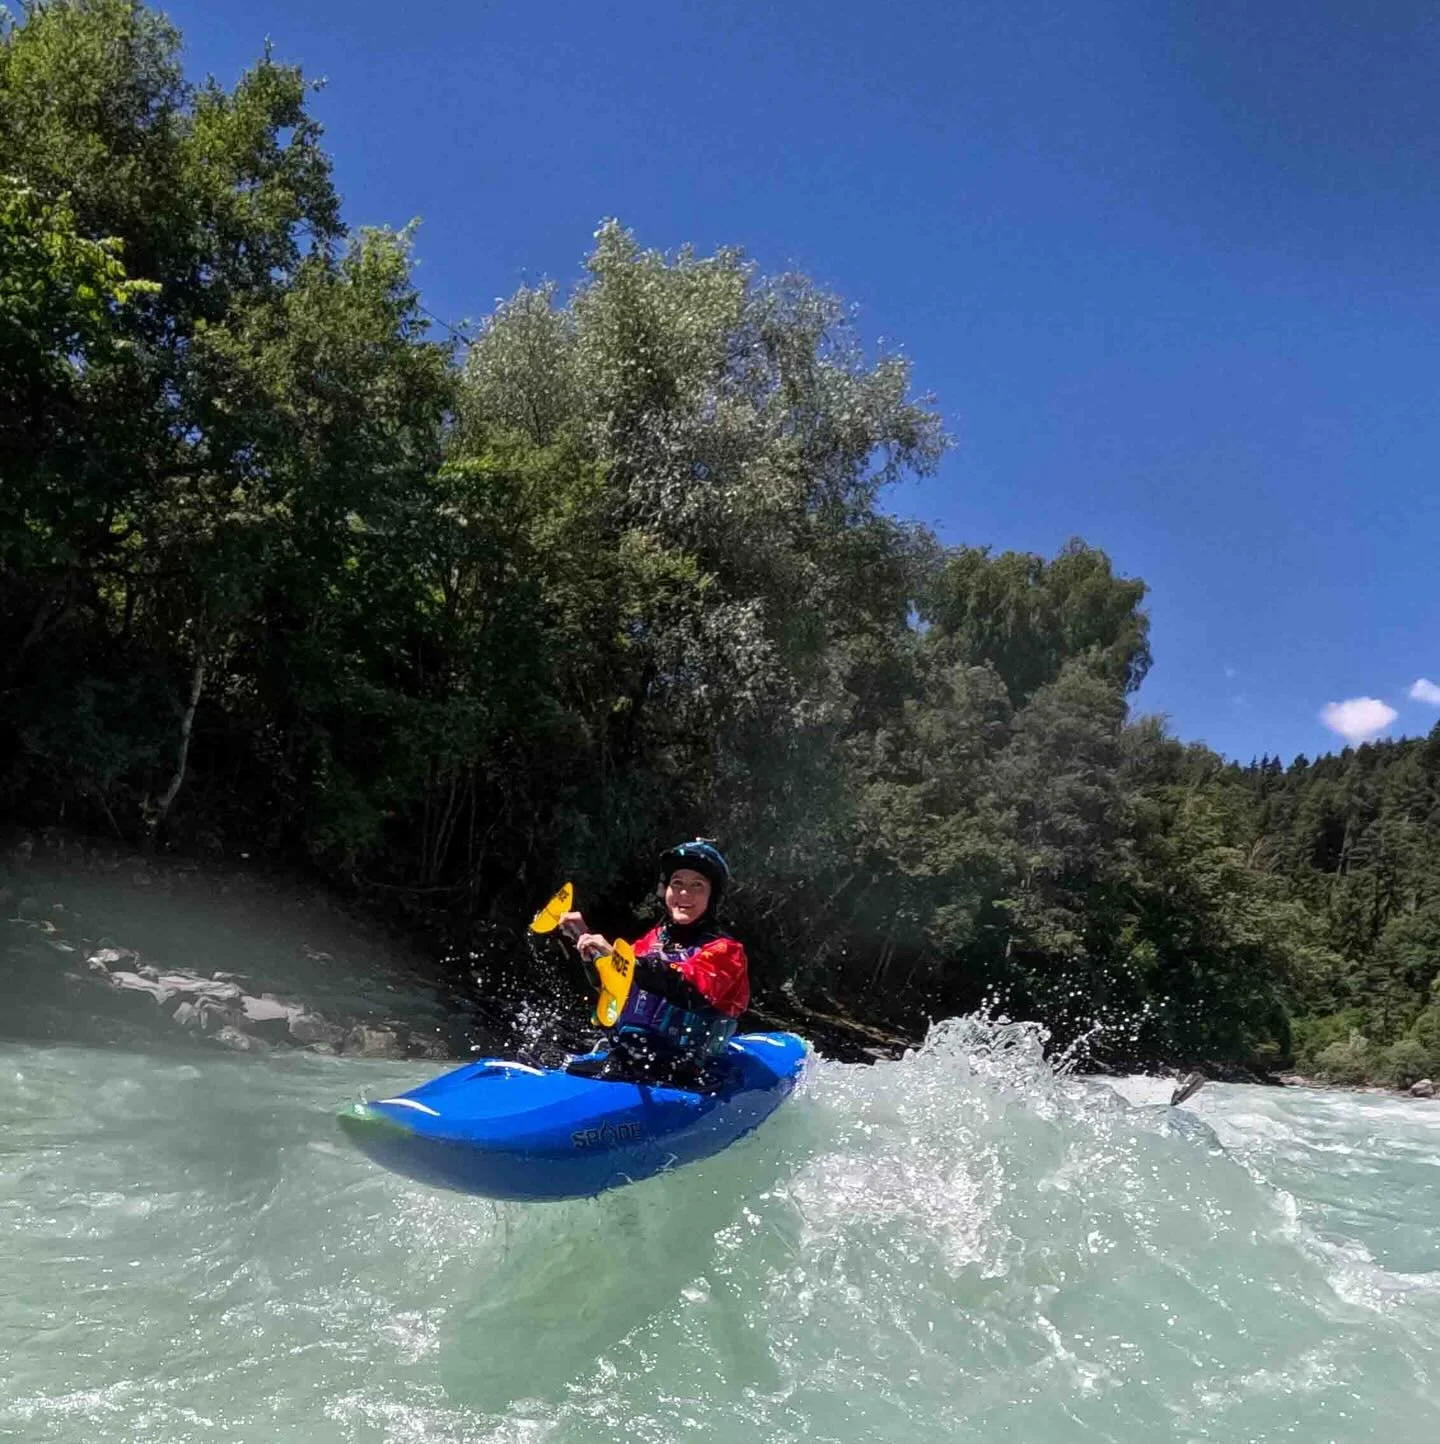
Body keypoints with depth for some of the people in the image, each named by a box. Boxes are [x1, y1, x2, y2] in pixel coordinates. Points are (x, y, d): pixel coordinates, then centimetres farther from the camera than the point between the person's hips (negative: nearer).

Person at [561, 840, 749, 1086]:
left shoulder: (724, 950, -7)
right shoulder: (655, 938, 14)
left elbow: (688, 988, -27)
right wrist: (586, 935, 20)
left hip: (674, 1079, -7)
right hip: (622, 1059, 7)